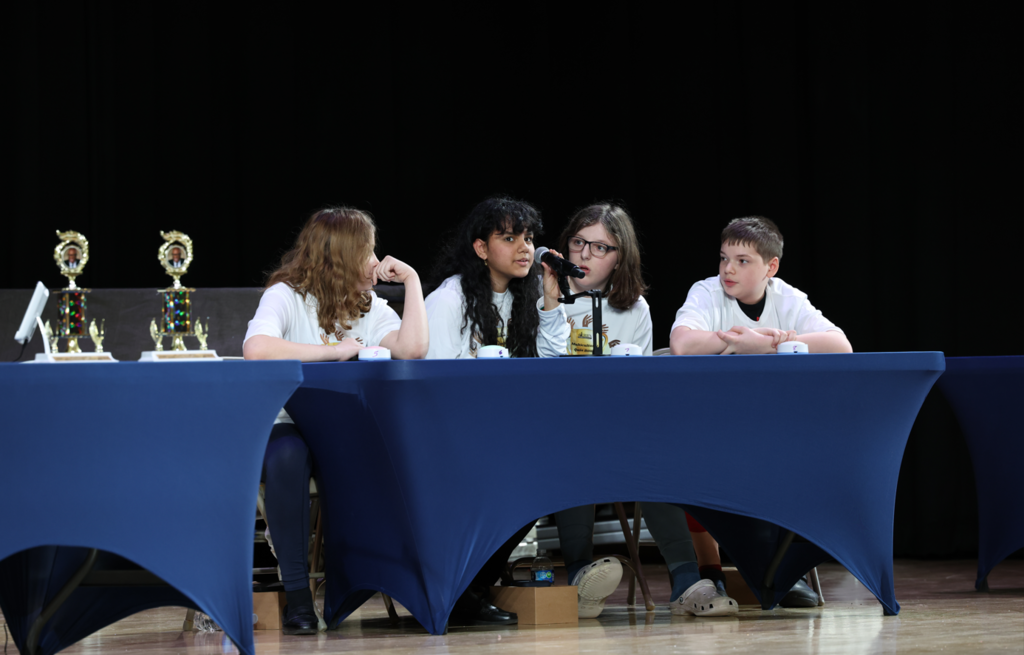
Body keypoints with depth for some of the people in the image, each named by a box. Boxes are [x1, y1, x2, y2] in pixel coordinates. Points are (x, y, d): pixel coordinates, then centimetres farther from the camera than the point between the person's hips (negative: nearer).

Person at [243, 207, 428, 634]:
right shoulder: (286, 296, -5)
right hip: (285, 429, -4)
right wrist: (337, 351, -19)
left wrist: (411, 280, -1)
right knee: (289, 456, -40)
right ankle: (297, 593, -33)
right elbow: (256, 350, -27)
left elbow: (412, 349, -9)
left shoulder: (371, 309, 11)